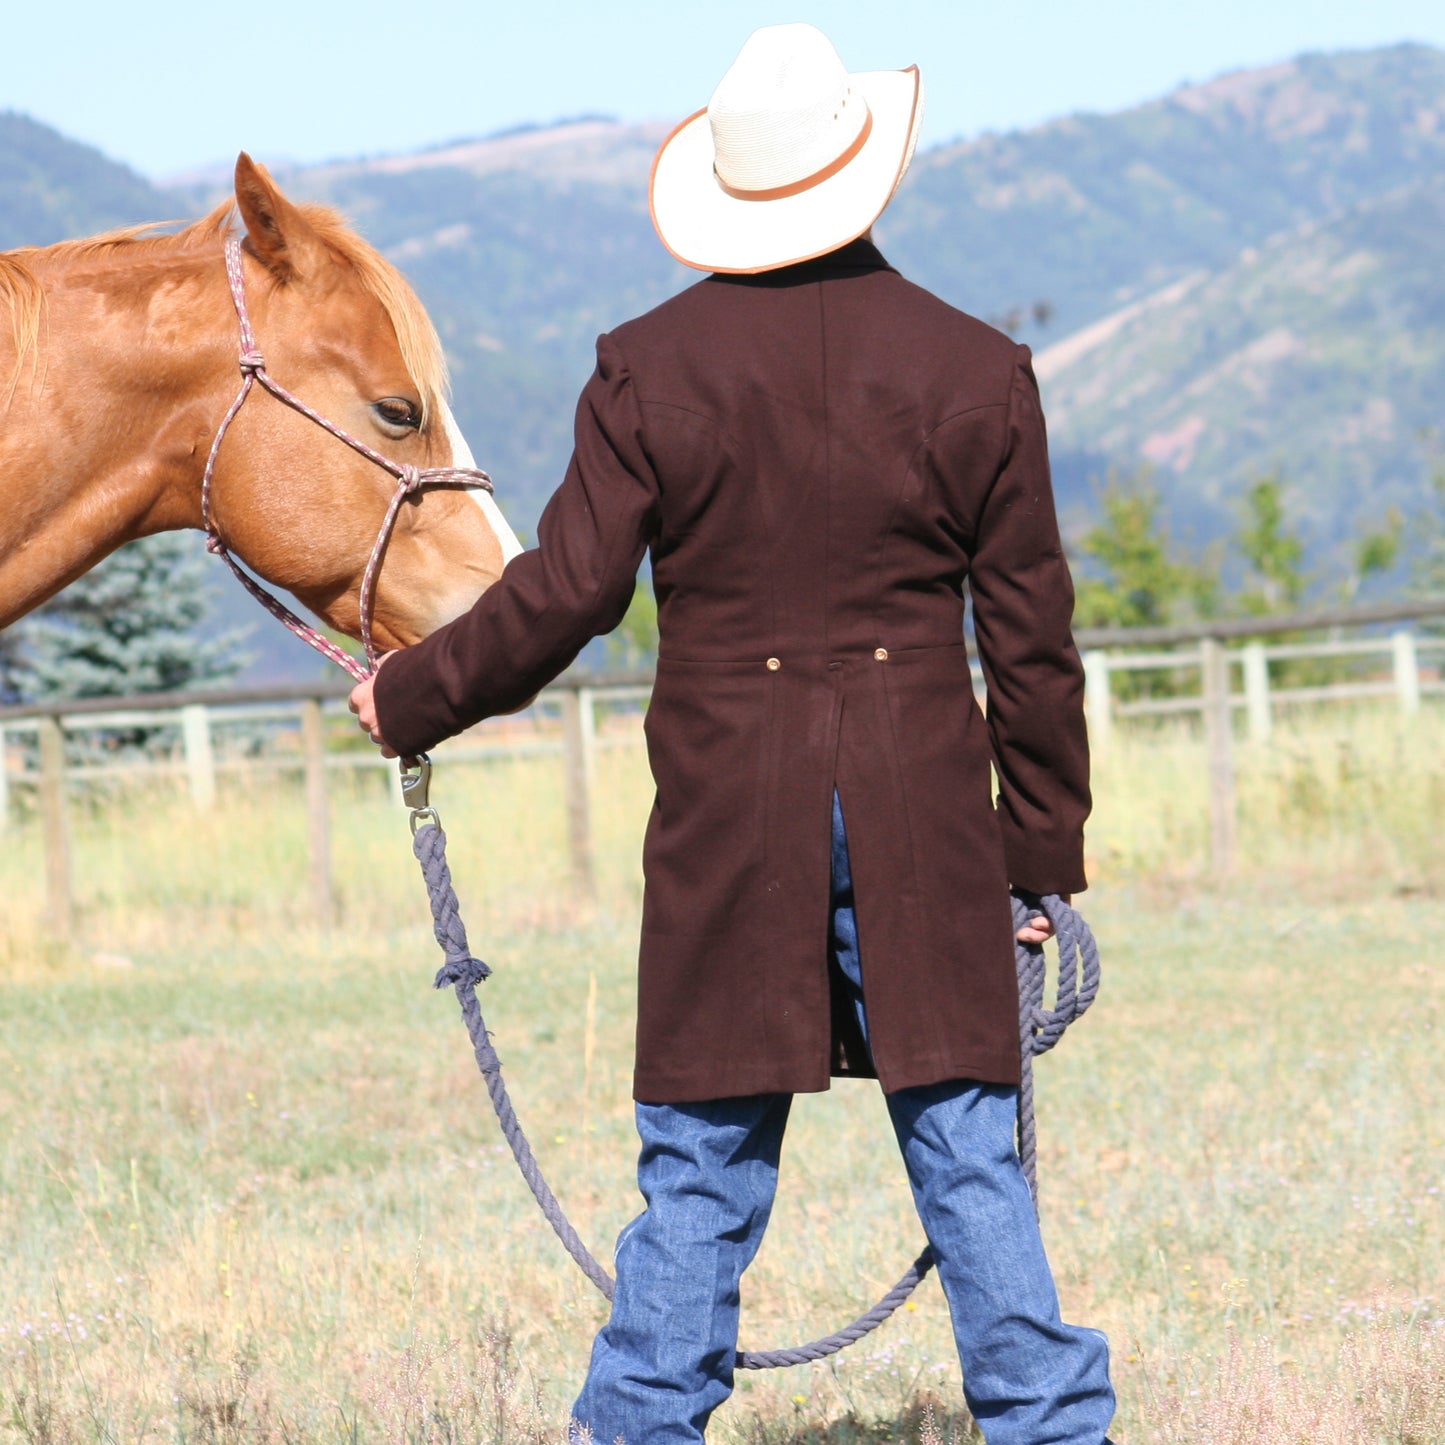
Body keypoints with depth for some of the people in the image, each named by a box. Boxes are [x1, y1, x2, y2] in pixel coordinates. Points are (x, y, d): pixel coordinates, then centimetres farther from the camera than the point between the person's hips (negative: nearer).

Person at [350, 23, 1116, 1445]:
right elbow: (1031, 644, 3)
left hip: (726, 821, 0)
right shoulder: (976, 370, 0)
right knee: (970, 1157, 6)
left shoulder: (649, 369, -3)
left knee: (700, 1171, 6)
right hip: (925, 824, 0)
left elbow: (565, 592, -4)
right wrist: (1042, 856, 10)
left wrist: (412, 698, 12)